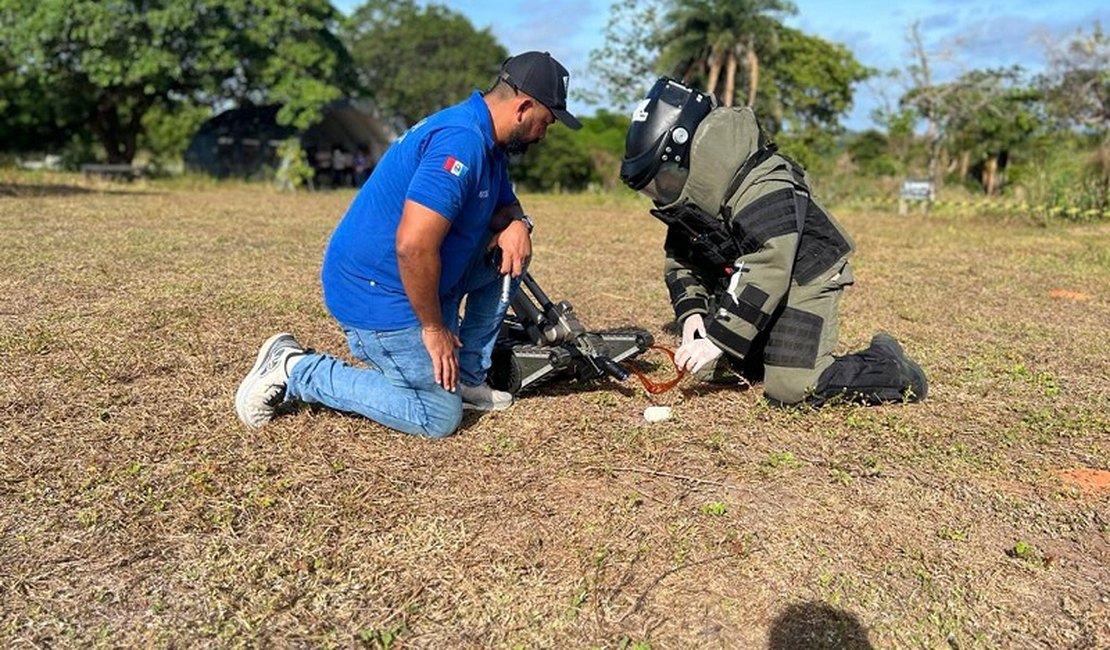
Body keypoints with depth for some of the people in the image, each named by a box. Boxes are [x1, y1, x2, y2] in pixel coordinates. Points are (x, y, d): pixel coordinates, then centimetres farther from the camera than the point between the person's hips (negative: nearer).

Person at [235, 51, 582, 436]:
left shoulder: (488, 144, 8)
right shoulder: (461, 141, -24)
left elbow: (505, 204, 23)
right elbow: (412, 245, -31)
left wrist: (516, 224, -2)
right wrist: (434, 327, -19)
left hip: (416, 279, 10)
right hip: (377, 293, -10)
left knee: (511, 250, 9)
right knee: (439, 418, -5)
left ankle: (467, 377, 13)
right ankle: (295, 369, -1)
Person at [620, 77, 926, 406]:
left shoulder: (762, 190, -31)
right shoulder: (688, 193, -3)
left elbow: (767, 271, -36)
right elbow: (680, 259, 5)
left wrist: (718, 339, -36)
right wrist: (691, 312, -13)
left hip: (802, 280, -8)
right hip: (740, 284, 9)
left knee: (791, 388, -18)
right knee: (707, 369, 7)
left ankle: (889, 368, 3)